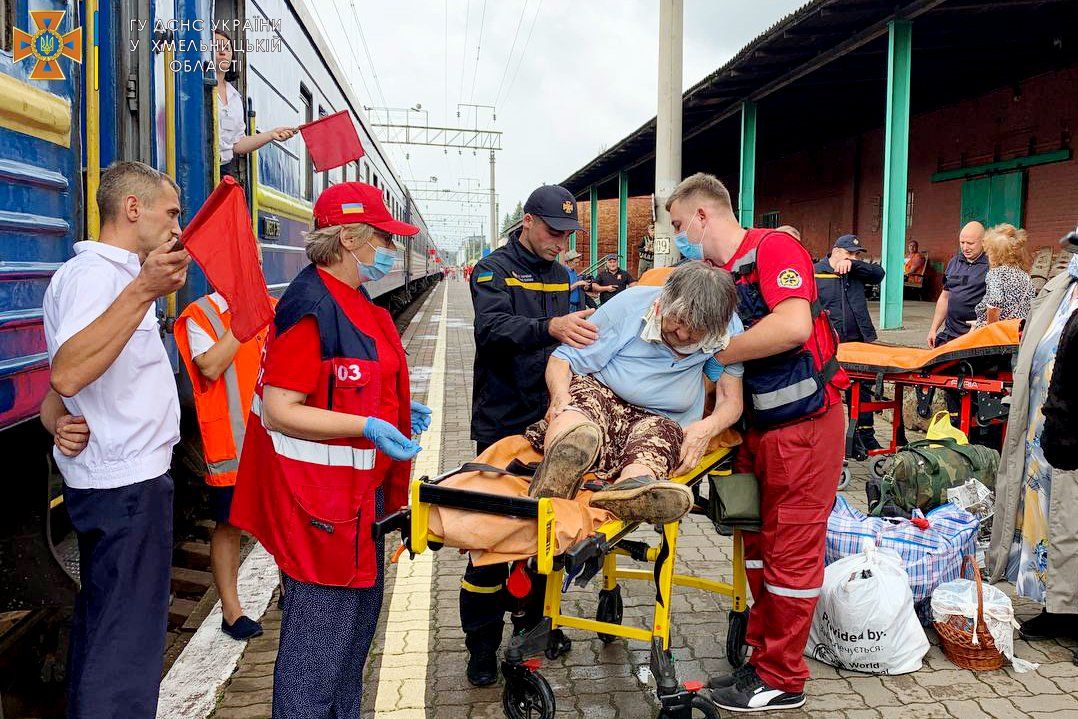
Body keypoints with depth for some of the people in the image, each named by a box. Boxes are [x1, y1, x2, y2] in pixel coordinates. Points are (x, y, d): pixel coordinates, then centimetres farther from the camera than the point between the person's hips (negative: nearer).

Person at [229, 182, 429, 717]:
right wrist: (367, 426, -28)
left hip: (360, 493, 11)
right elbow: (278, 409, -23)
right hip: (320, 499, -11)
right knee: (319, 629, 2)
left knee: (358, 617, 23)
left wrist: (399, 412, 12)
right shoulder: (312, 307, -19)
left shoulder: (354, 304, 13)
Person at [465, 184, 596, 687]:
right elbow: (493, 327, -25)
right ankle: (482, 645, 12)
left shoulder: (559, 275, 15)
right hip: (502, 423, -6)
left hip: (547, 420, 6)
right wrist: (550, 328, -40)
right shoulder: (494, 269, -5)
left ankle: (532, 624, 31)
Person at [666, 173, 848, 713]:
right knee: (759, 544, 15)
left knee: (791, 552, 2)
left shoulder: (773, 248, -14)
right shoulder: (713, 275, 10)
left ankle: (782, 680, 17)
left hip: (804, 425, -8)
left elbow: (794, 325, -29)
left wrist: (713, 352, -20)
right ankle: (761, 659, 30)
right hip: (758, 428, 8)